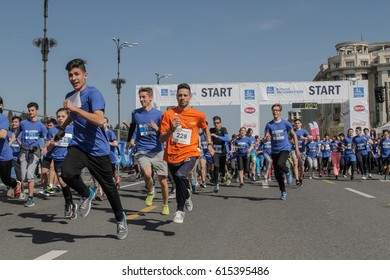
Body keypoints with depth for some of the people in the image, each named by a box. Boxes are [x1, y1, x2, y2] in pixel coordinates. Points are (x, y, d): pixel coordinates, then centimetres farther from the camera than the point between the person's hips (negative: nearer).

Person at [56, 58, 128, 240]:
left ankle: (120, 218, 31)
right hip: (77, 145, 5)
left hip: (98, 148, -4)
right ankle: (86, 194, 8)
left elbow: (99, 120, -28)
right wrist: (62, 128, 47)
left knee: (108, 185, 6)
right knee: (67, 174, -25)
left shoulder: (93, 94, -12)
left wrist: (76, 108, -31)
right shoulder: (70, 96, 10)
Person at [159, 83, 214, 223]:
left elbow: (205, 128, 22)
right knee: (180, 184, 13)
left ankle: (180, 210, -15)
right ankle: (187, 196, 48)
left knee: (180, 176, -28)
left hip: (190, 154, -2)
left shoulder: (198, 115, 0)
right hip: (172, 155, 2)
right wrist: (171, 130, -22)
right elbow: (161, 139, -5)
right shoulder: (168, 114, -2)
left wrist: (209, 144, 15)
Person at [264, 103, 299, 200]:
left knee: (280, 164, -32)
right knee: (277, 174, 4)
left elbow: (294, 135, 6)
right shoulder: (269, 125, 3)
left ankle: (288, 173, 2)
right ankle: (283, 192, 21)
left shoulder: (285, 123, -2)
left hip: (285, 148, -3)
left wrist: (297, 149, 2)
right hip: (275, 150, 3)